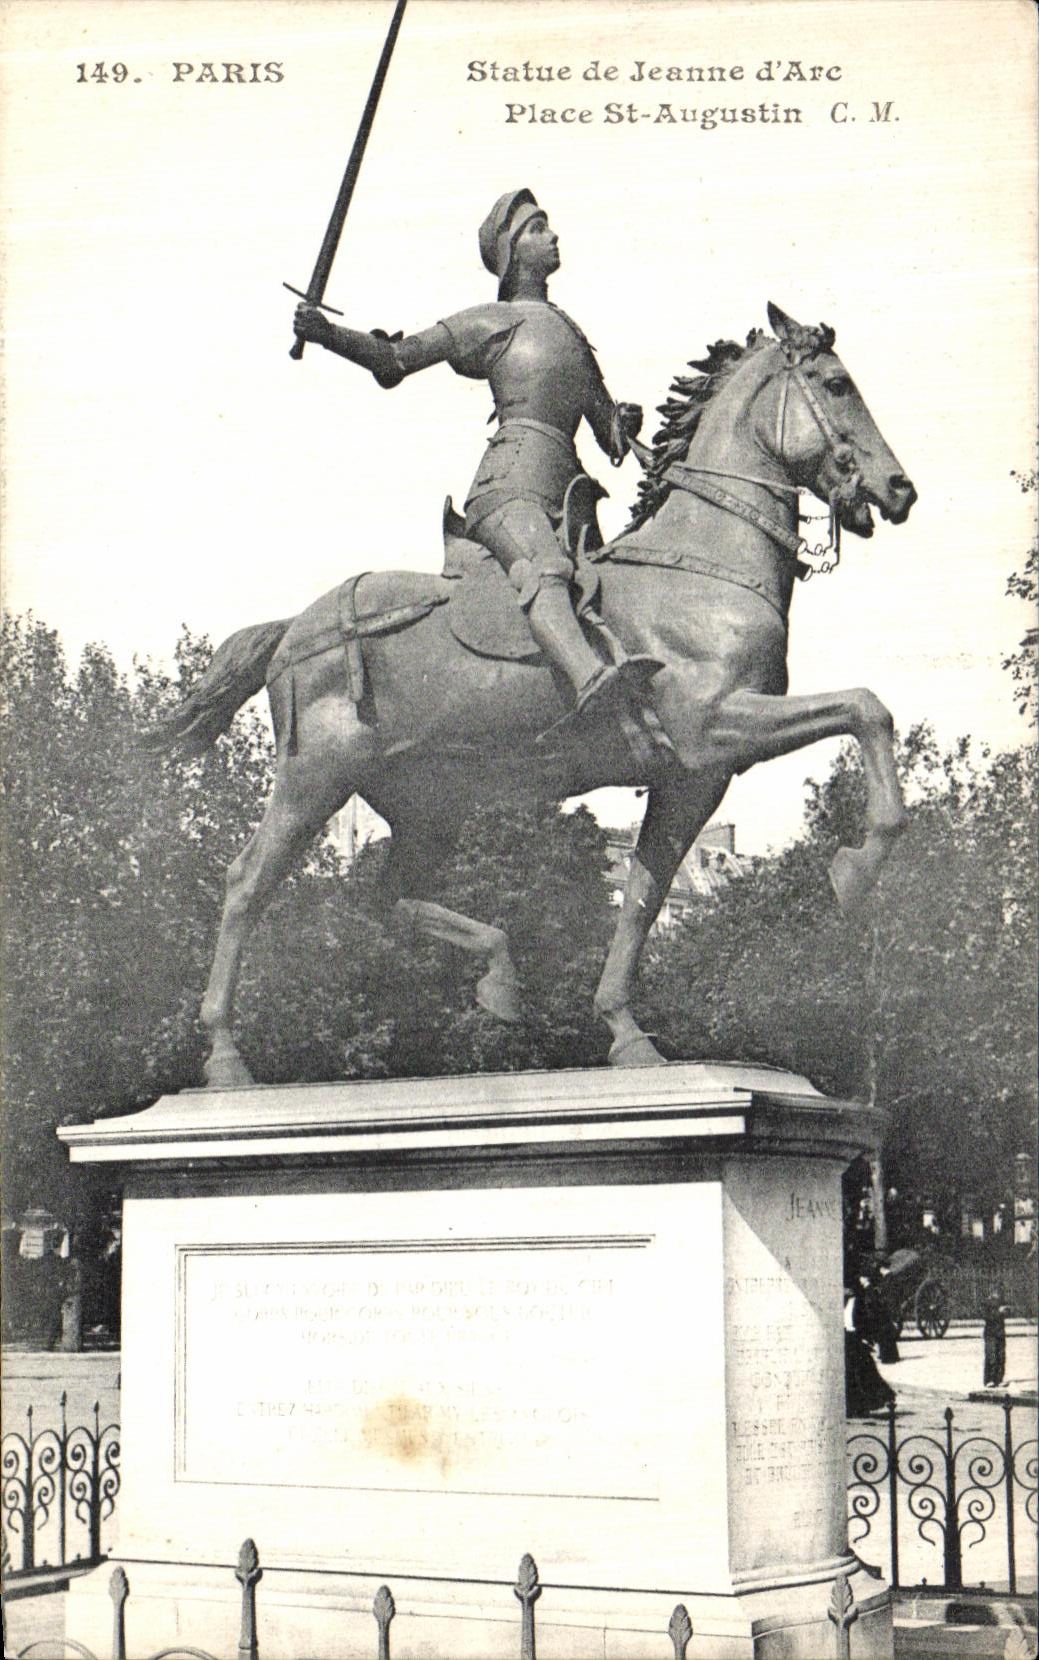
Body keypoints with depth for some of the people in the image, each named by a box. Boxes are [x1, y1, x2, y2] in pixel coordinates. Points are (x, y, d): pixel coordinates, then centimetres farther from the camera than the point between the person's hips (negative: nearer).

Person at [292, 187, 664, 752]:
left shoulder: (570, 332, 34)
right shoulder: (491, 321, 16)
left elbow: (612, 438, 31)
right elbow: (394, 361, 12)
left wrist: (626, 427, 6)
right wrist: (327, 333, -3)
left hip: (563, 492, 9)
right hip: (510, 481, -9)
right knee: (545, 569, -38)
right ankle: (594, 684, -66)